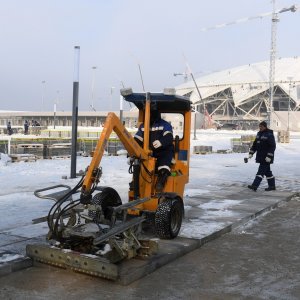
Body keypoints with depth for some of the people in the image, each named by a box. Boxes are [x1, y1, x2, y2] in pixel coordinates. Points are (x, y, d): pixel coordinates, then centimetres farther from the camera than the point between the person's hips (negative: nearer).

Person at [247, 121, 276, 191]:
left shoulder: (269, 135, -13)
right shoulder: (259, 134, 12)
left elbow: (273, 146, -16)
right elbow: (255, 144, 17)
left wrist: (269, 156, -22)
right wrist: (251, 153, 9)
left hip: (266, 157, -8)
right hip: (260, 156, 8)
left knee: (261, 171, -12)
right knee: (267, 171, 13)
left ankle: (255, 185, -17)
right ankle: (272, 186, 21)